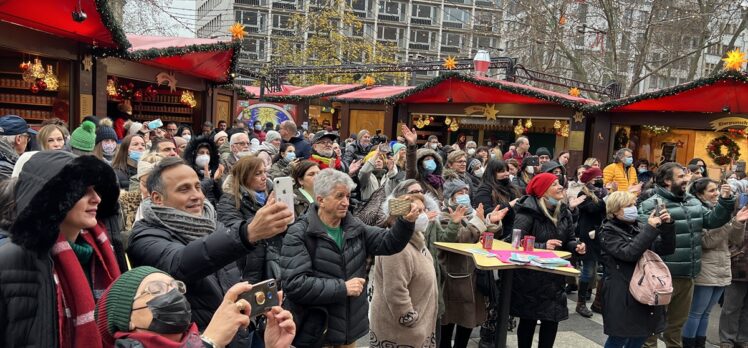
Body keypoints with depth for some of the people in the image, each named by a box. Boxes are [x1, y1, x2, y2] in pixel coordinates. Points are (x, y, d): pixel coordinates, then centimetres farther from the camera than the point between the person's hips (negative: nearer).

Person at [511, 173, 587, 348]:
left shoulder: (565, 213, 5)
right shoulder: (527, 212, -17)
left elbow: (568, 241, 13)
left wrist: (576, 246, -8)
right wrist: (542, 247, -29)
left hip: (554, 275, 6)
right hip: (529, 275, -6)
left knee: (552, 319, 8)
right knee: (528, 319, 7)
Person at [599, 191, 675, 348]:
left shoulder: (639, 227, 8)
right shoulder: (608, 233, -9)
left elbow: (666, 249, 5)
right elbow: (628, 253, -24)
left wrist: (667, 226, -10)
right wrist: (650, 229, -24)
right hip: (623, 295, -6)